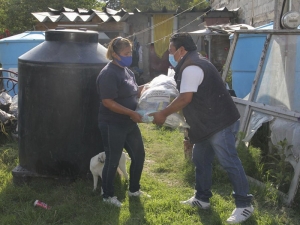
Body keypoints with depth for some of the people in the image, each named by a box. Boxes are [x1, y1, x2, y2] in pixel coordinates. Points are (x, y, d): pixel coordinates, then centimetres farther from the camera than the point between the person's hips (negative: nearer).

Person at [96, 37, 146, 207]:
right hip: (113, 125, -9)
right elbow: (108, 102, -24)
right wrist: (131, 113, -24)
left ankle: (134, 189, 33)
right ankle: (108, 195, 21)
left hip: (129, 123, 9)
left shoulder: (126, 70, 10)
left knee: (139, 155, 15)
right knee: (113, 160, 3)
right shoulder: (109, 74, -19)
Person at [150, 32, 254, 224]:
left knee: (229, 162, -6)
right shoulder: (193, 63, 18)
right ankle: (202, 198, 28)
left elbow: (185, 99, -22)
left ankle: (244, 205, 1)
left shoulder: (190, 67, -18)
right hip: (208, 123, 12)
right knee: (201, 159, 17)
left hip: (220, 122, -11)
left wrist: (163, 114, -12)